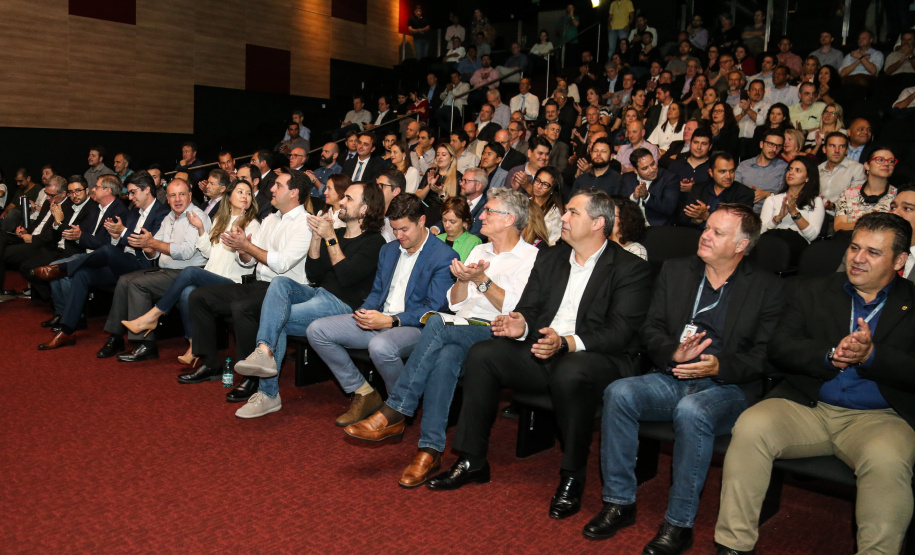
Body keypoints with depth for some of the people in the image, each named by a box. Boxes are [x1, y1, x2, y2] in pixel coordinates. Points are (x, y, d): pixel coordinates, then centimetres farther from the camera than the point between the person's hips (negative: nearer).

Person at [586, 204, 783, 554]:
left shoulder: (766, 288, 4)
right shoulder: (675, 271, 13)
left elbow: (764, 355, -2)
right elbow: (650, 330, 8)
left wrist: (719, 366, -20)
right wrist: (673, 353, -13)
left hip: (728, 387, -3)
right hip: (673, 377, 4)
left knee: (691, 410, -37)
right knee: (619, 393, -25)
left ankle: (679, 523, -21)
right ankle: (619, 503, -13)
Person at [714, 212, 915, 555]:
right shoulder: (813, 293, 14)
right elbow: (779, 348, 2)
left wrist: (871, 355, -20)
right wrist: (830, 356, -15)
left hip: (879, 417, -1)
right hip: (807, 407, 2)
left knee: (887, 459, -35)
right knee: (751, 427, -26)